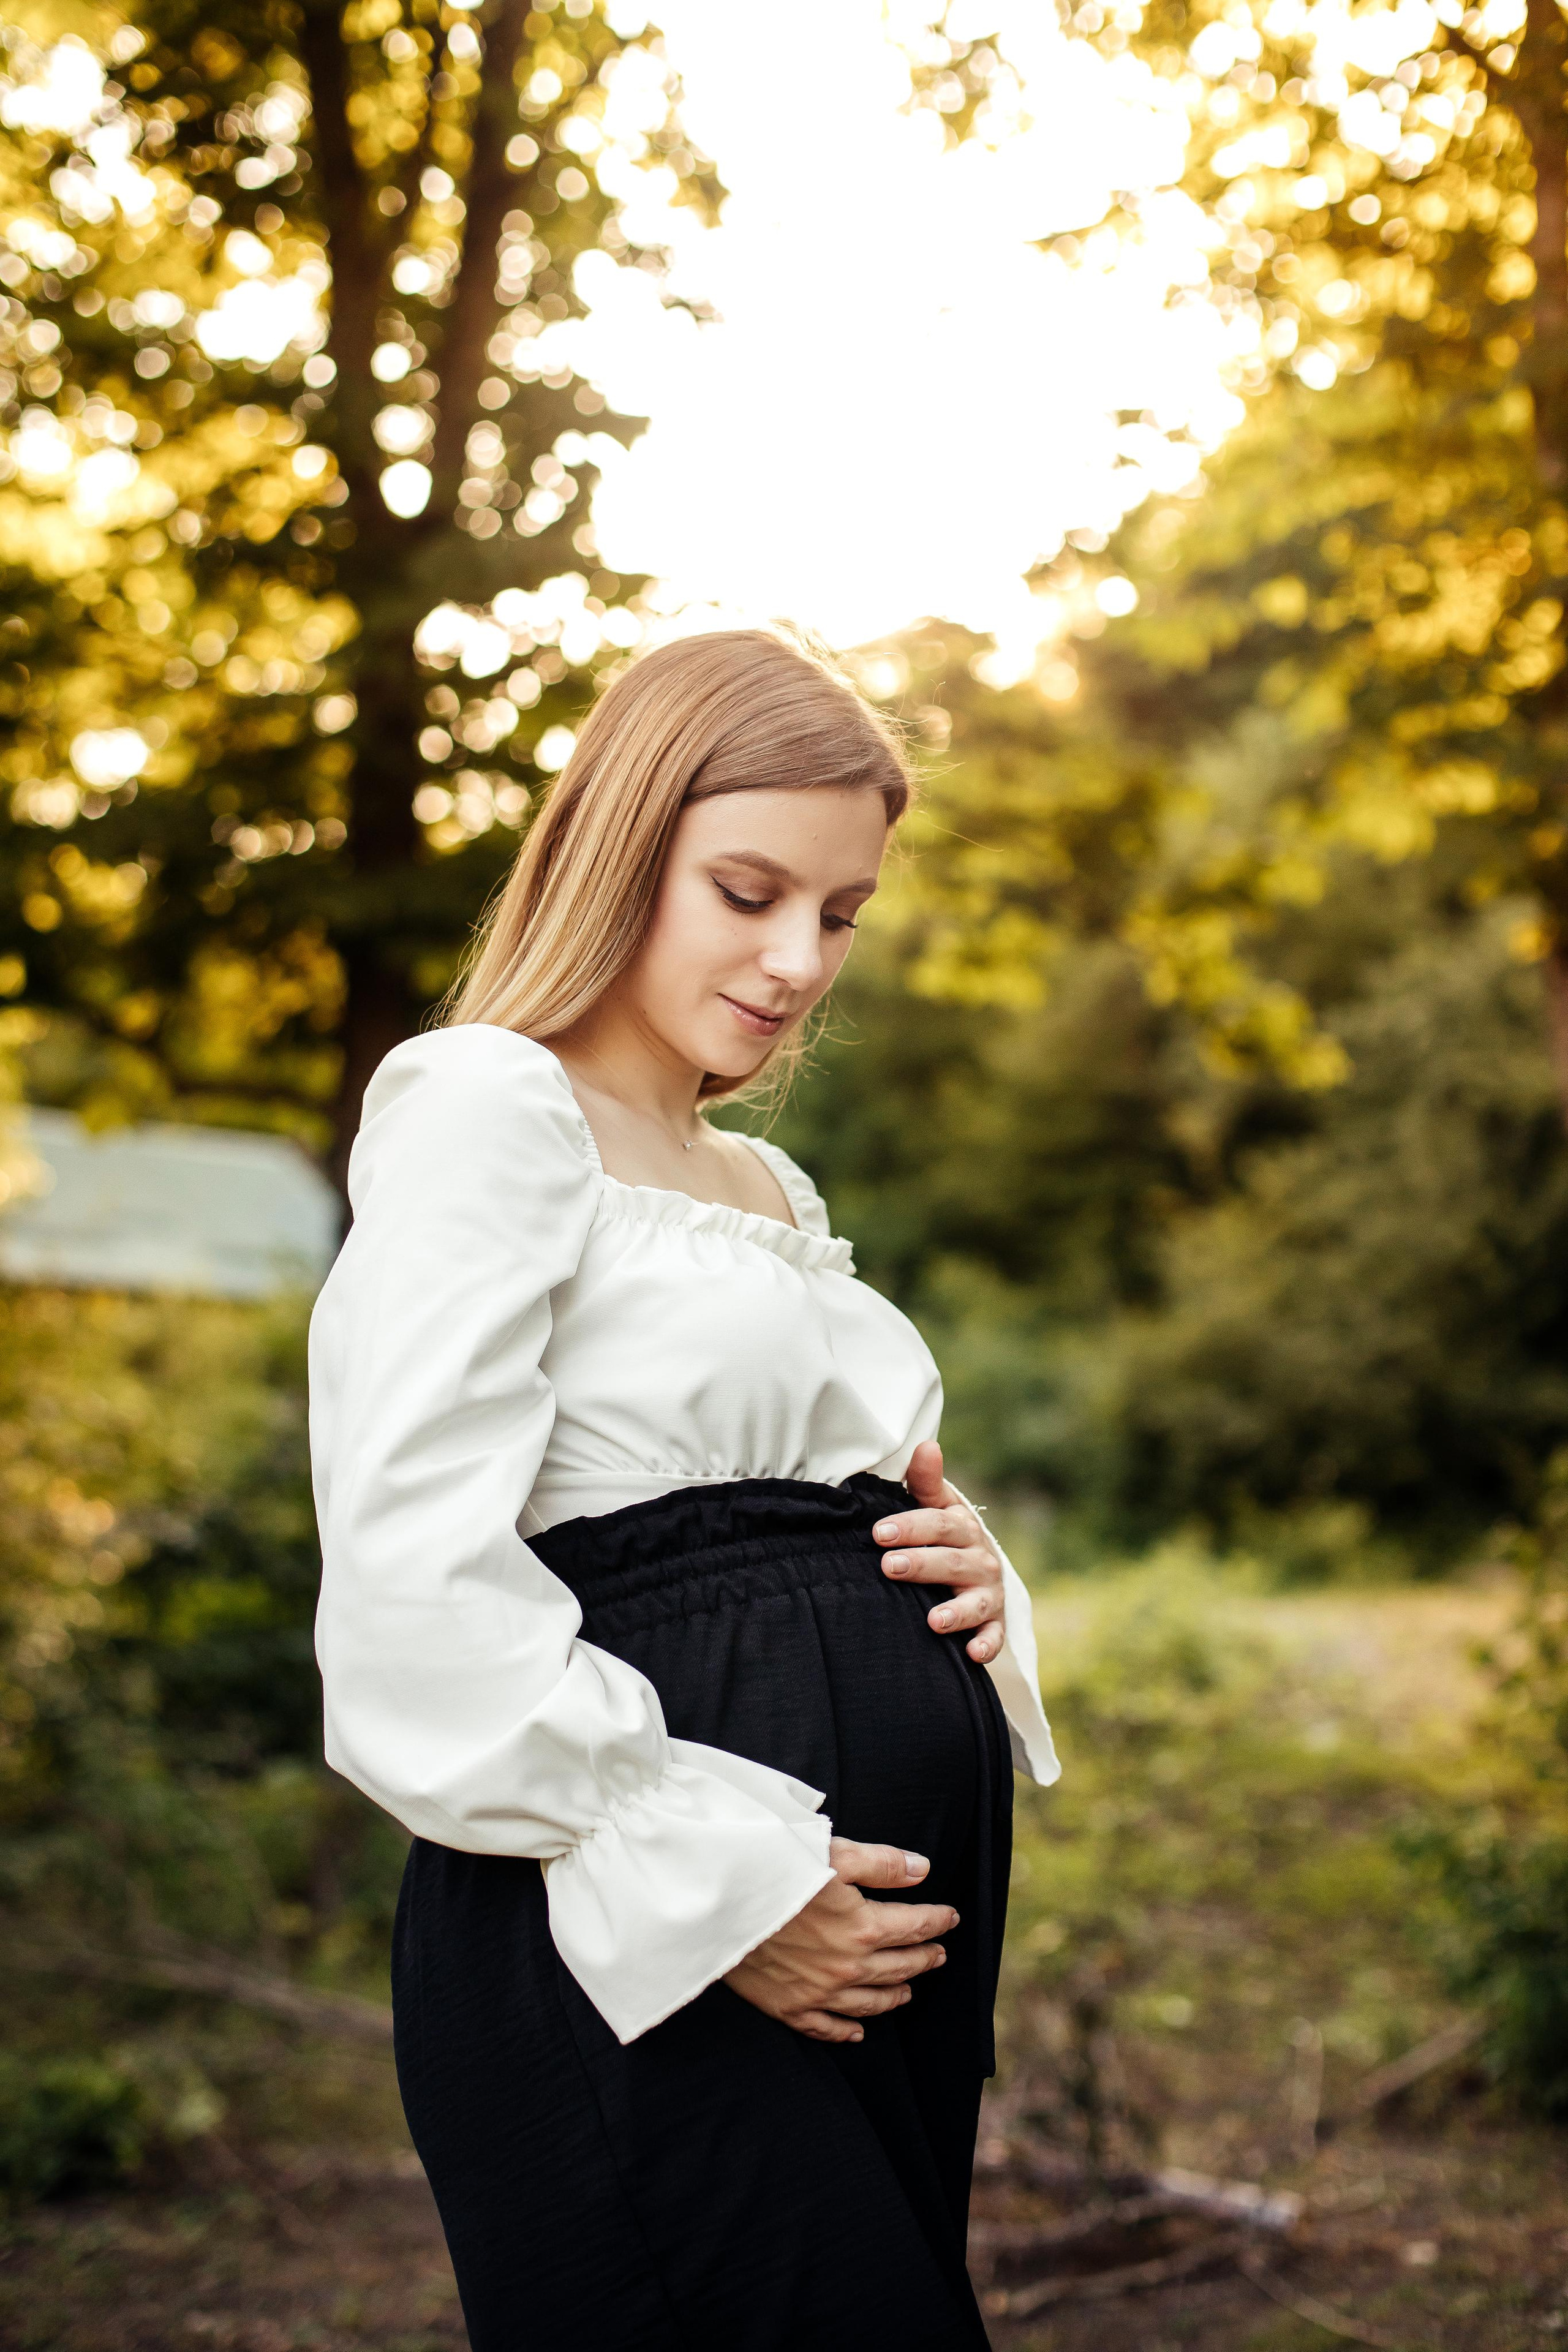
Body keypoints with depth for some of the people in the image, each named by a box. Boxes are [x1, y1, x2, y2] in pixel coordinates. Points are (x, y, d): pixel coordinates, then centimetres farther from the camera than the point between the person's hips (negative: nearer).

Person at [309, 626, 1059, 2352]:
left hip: (887, 1933, 9)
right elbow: (417, 1591, -17)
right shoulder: (487, 1105, -6)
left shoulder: (773, 1188, 19)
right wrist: (724, 1884, -16)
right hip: (645, 1951, -8)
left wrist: (966, 1577, 5)